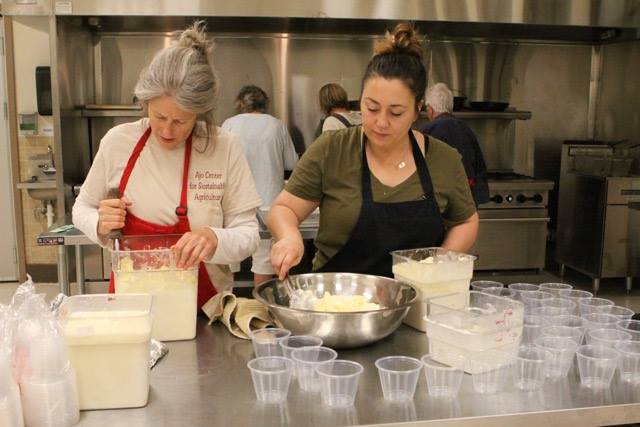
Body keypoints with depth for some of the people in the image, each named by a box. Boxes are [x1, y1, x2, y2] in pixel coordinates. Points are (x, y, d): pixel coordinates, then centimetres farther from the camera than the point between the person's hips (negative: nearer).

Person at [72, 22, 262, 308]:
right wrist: (101, 224, -10)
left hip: (203, 305, -2)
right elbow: (82, 209, 12)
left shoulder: (225, 149, -9)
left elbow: (248, 235, -5)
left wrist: (214, 240, -25)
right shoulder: (118, 141, -2)